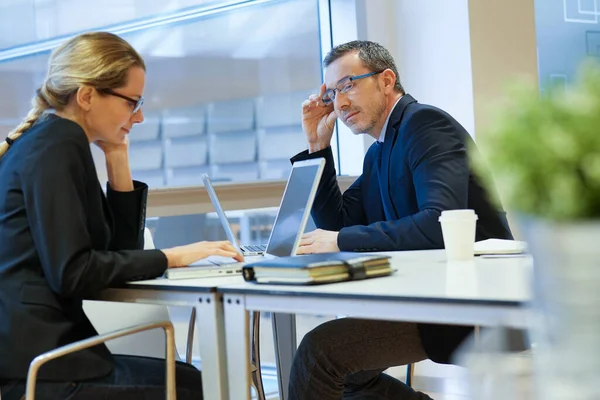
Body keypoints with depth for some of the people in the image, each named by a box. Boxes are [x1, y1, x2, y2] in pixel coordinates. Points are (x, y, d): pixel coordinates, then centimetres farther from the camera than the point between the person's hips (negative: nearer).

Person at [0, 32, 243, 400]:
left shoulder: (51, 143, 16)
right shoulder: (56, 147, -13)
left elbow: (122, 248, 16)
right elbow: (71, 272, -21)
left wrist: (118, 160, 8)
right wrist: (171, 258, -13)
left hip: (40, 349, 9)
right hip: (31, 368, -9)